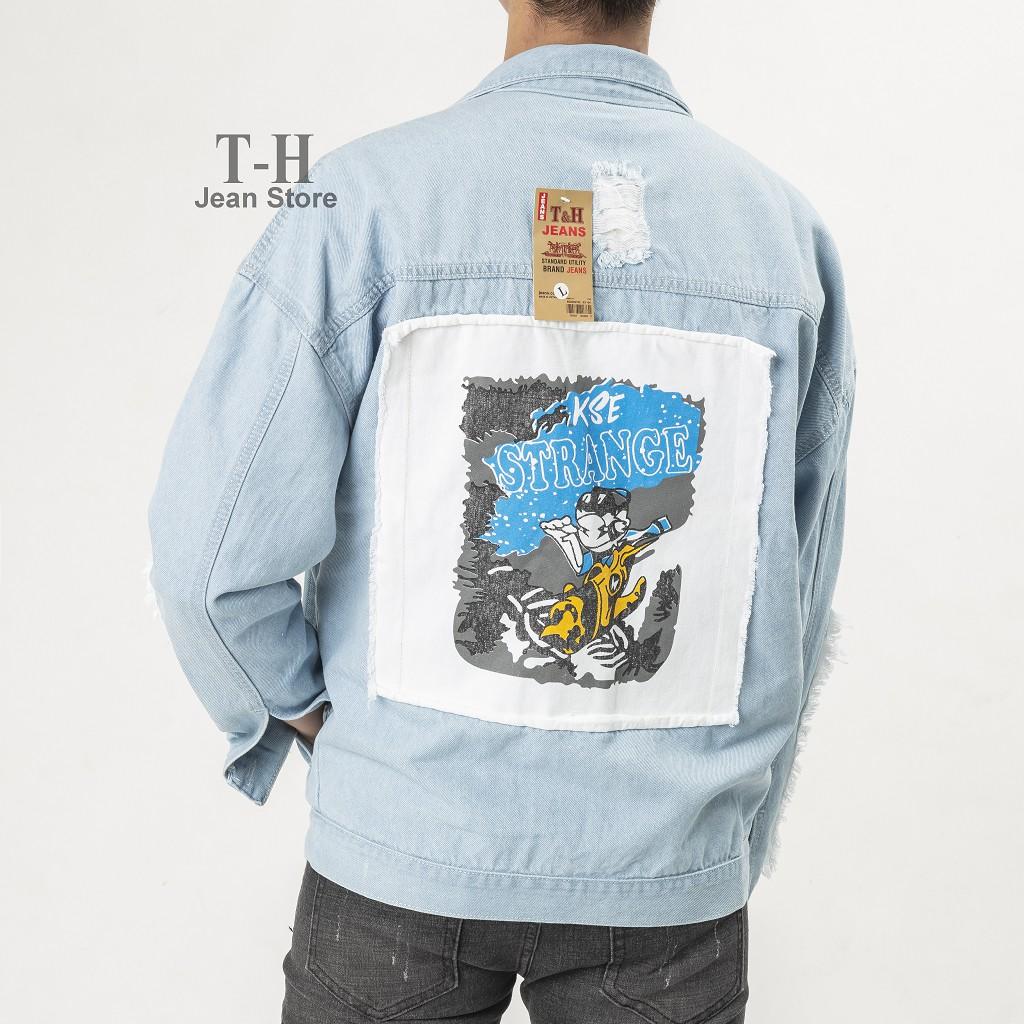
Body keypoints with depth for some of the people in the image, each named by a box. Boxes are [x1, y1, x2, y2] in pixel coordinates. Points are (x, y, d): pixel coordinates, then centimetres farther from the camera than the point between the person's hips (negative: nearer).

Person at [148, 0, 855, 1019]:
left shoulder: (363, 198, -13)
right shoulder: (790, 231, -4)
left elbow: (210, 559, -14)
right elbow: (795, 613, 3)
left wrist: (304, 715, 6)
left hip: (405, 846, -1)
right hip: (669, 863, 2)